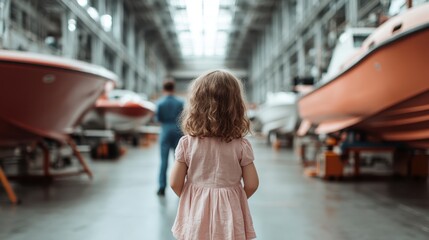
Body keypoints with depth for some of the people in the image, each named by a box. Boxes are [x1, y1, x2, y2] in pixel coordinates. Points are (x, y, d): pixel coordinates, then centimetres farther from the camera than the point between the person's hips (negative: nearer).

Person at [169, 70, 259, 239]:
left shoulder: (186, 144, -11)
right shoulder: (241, 145, -11)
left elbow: (175, 183, -6)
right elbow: (251, 184, -7)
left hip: (196, 212, 1)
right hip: (229, 212, 0)